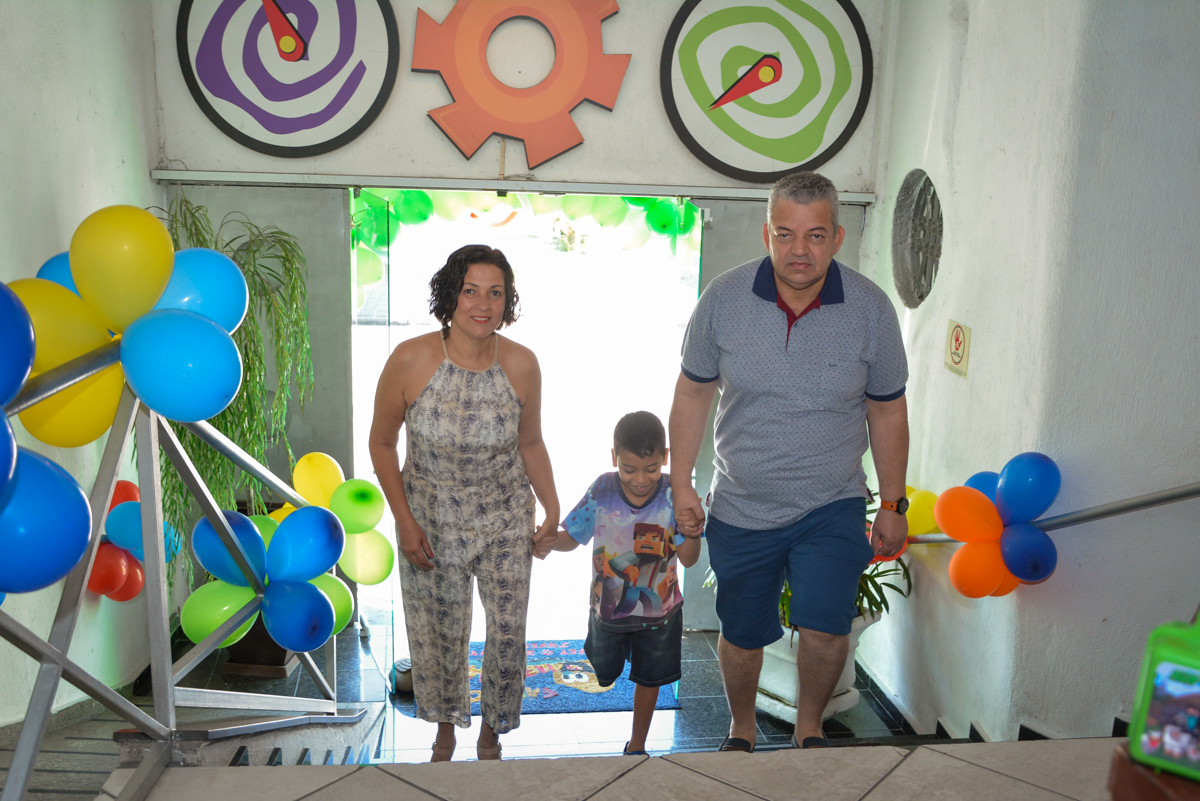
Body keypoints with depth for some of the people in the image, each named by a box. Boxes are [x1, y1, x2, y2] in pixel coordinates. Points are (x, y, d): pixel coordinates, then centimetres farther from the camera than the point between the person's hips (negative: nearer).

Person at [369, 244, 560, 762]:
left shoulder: (521, 365, -14)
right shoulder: (410, 360, -20)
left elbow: (530, 443, 1)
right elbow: (382, 442, -7)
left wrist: (553, 512, 1)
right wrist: (404, 521, -10)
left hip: (505, 517, 1)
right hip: (432, 518, -1)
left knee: (508, 630, 5)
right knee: (439, 631, 14)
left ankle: (490, 733, 34)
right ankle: (446, 727, 44)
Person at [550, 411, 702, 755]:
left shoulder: (674, 495, -20)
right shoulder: (602, 491, -18)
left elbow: (688, 559, -18)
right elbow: (572, 537, -8)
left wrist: (693, 532, -39)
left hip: (658, 609, -1)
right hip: (608, 606, 1)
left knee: (649, 678, 17)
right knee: (604, 675, 23)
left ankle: (637, 745, 40)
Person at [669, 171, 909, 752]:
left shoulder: (871, 309, -10)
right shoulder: (723, 299, -11)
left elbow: (887, 411, 1)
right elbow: (693, 392, 1)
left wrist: (893, 506, 5)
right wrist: (681, 483, 0)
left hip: (832, 508, -1)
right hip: (740, 509, 1)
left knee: (825, 629, -13)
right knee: (741, 636, 13)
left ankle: (809, 729, 19)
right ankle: (741, 732, 42)